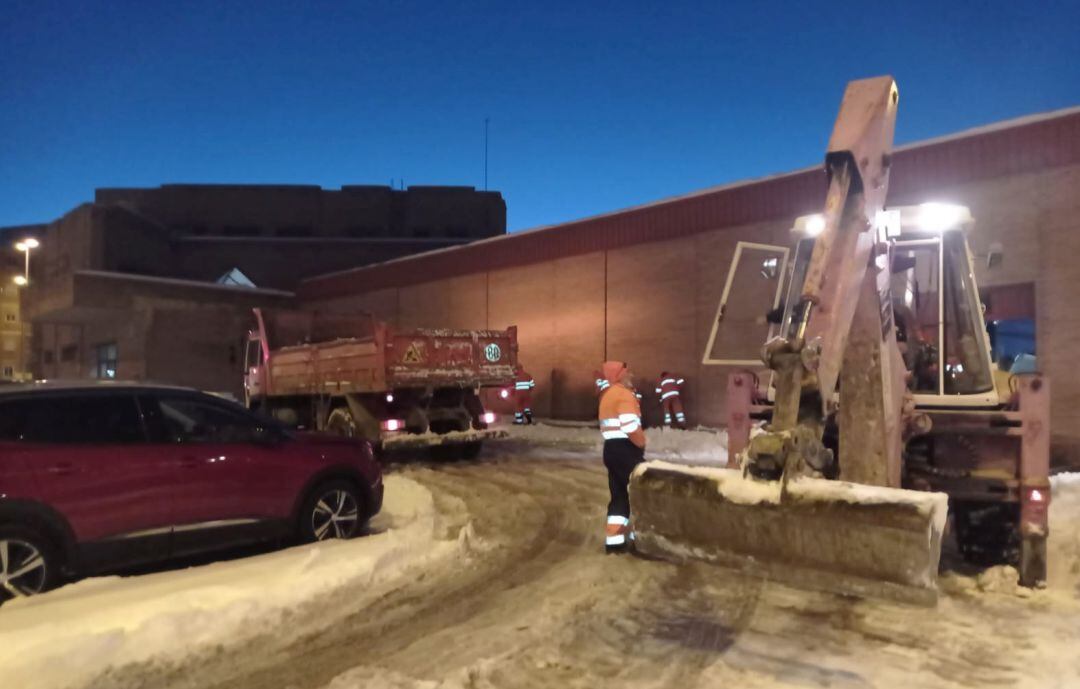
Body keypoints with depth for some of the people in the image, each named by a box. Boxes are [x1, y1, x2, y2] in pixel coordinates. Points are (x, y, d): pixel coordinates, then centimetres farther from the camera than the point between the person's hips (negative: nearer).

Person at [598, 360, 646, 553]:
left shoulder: (607, 396, 20)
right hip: (625, 449, -10)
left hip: (611, 448, 10)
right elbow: (631, 428, -23)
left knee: (620, 495, 11)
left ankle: (613, 540, 9)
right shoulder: (624, 394, -12)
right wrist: (642, 444, -6)